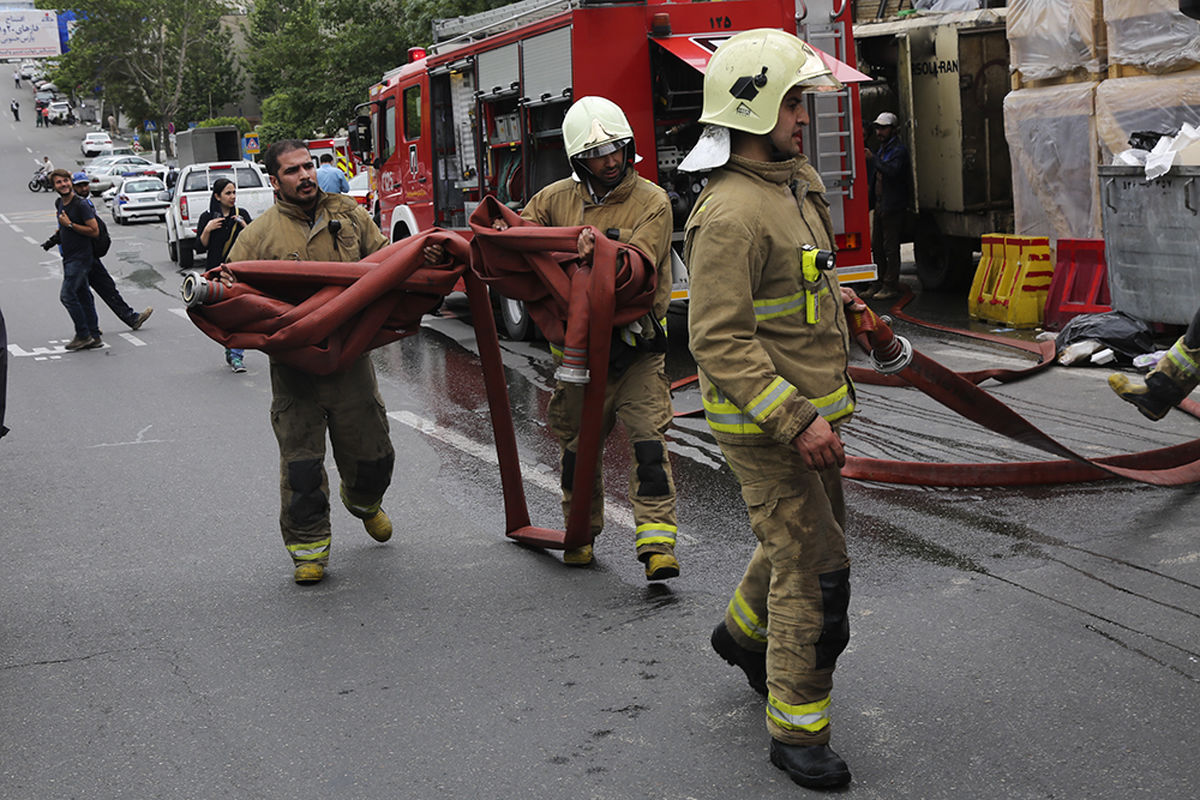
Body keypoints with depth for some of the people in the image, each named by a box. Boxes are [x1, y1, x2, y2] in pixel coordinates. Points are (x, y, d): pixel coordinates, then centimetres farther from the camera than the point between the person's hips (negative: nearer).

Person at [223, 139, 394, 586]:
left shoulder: (347, 214, 8)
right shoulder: (258, 235, -1)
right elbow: (230, 290, 2)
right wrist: (222, 290, -22)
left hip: (350, 359, 3)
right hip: (295, 368, -3)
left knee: (372, 455, 13)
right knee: (301, 461, -3)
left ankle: (364, 502, 47)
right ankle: (308, 548, 11)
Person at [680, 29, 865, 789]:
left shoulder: (798, 180, 8)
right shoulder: (731, 213, -23)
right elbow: (720, 341, -27)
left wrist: (834, 294, 11)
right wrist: (796, 420, -29)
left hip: (810, 409, 10)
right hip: (765, 422, -9)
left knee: (812, 534, 25)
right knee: (815, 570, -5)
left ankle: (744, 629, 51)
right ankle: (797, 732, 8)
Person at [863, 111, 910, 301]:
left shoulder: (899, 150, -11)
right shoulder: (882, 149, 19)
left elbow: (892, 171, -28)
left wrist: (873, 158, -29)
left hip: (893, 206, -10)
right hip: (880, 205, 10)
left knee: (890, 247, -6)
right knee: (877, 246, 12)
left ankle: (891, 286, -2)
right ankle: (880, 282, 20)